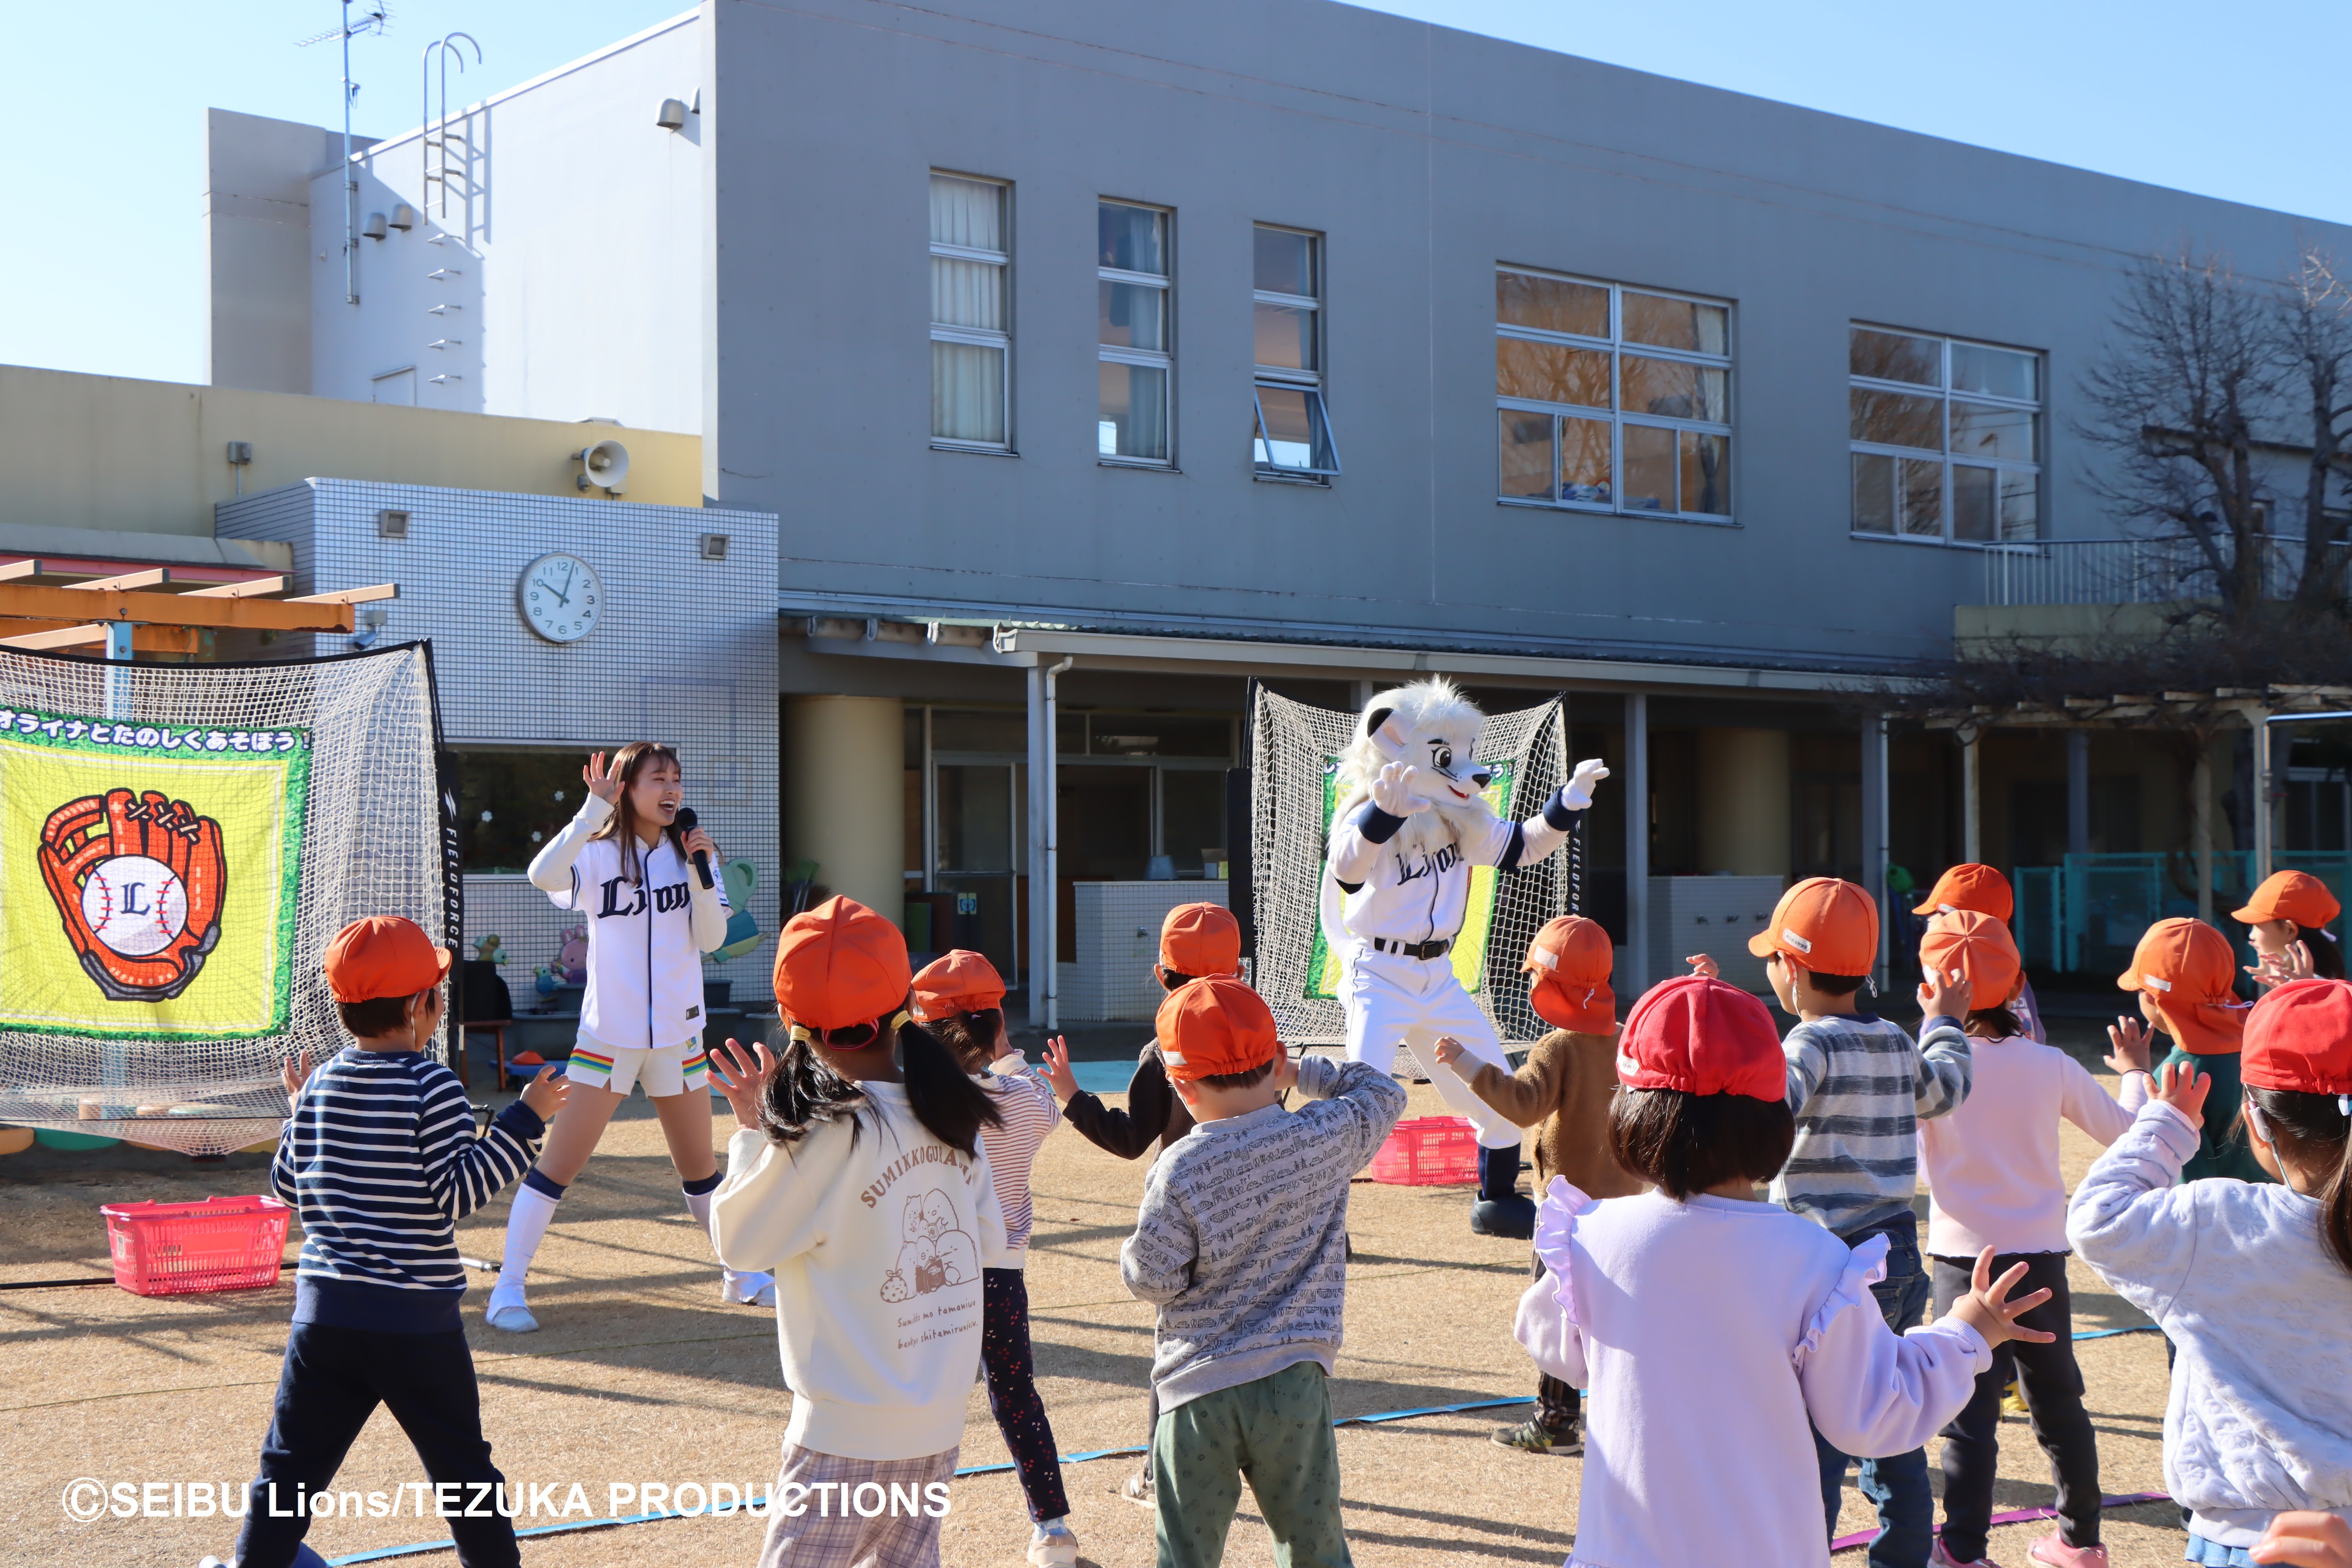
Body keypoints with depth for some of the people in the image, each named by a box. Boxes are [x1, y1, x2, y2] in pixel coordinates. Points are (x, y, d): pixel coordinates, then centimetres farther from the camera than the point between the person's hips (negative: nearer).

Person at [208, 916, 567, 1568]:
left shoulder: (321, 1083, 4)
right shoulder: (433, 1087, -12)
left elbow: (286, 1185, 13)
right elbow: (456, 1193, -15)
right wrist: (523, 1121, -13)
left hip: (325, 1311, 4)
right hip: (416, 1320, -4)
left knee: (292, 1461, 11)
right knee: (461, 1464, 8)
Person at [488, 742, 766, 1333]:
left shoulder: (690, 852, 4)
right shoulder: (598, 854, -7)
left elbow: (711, 938, -3)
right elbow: (543, 876, -28)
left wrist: (700, 874, -16)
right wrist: (594, 808, -31)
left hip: (679, 1033, 4)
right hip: (609, 1033, -3)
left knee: (700, 1166, 15)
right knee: (558, 1163, -5)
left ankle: (740, 1275, 29)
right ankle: (508, 1287, 3)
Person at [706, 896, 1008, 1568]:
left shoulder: (828, 1133, -19)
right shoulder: (953, 1113, 0)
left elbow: (739, 1241, -8)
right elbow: (990, 1244, 8)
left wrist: (755, 1131, 0)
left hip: (852, 1431, -6)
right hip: (942, 1419, 6)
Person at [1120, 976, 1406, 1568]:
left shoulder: (1179, 1170, -14)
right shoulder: (1326, 1139, -5)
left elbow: (1151, 1278, -9)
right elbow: (1382, 1092, 14)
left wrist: (1131, 1252, 11)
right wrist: (1303, 1073, 18)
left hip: (1198, 1392, -2)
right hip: (1294, 1382, 2)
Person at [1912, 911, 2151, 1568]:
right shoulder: (2052, 1065, -3)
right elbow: (2123, 1130, 9)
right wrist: (2135, 1072, 27)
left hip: (1965, 1260, -3)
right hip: (2041, 1255, 3)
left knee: (1969, 1411, -1)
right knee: (2058, 1400, 17)